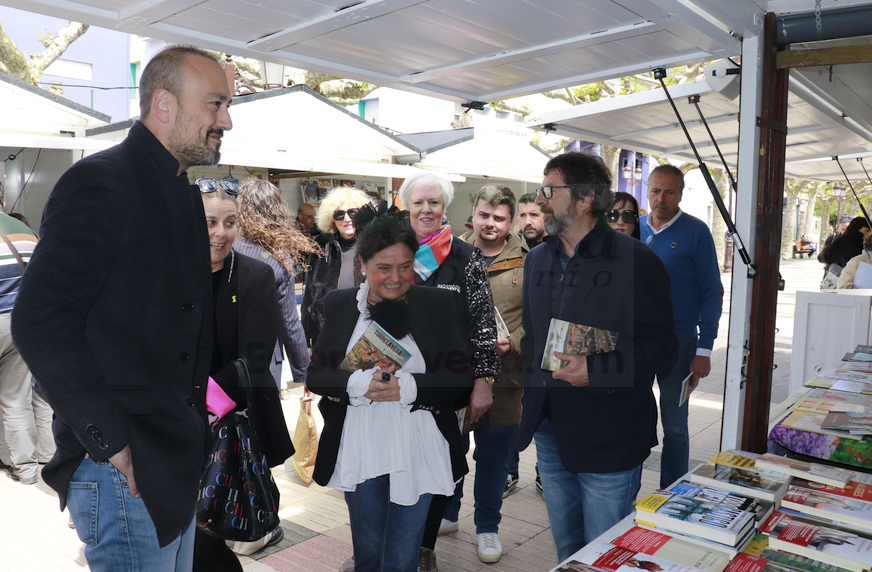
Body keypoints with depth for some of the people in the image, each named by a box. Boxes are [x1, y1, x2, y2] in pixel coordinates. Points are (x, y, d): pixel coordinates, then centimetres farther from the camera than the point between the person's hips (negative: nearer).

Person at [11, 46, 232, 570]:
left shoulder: (185, 196, 13)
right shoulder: (100, 183, -15)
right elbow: (41, 323, -22)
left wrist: (197, 416, 11)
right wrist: (109, 442, -20)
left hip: (179, 462, 9)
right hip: (124, 469, -9)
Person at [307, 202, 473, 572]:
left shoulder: (440, 305, -4)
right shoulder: (338, 305, 0)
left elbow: (463, 379, -6)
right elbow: (315, 375, 0)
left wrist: (408, 388, -21)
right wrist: (359, 385, -19)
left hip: (417, 456, -1)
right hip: (358, 454, 2)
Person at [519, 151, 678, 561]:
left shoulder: (636, 261, -12)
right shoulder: (537, 259, 10)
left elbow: (661, 345, -14)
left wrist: (595, 370, -25)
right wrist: (530, 387, 10)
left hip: (608, 438, -6)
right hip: (550, 431, 7)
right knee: (566, 549, 21)